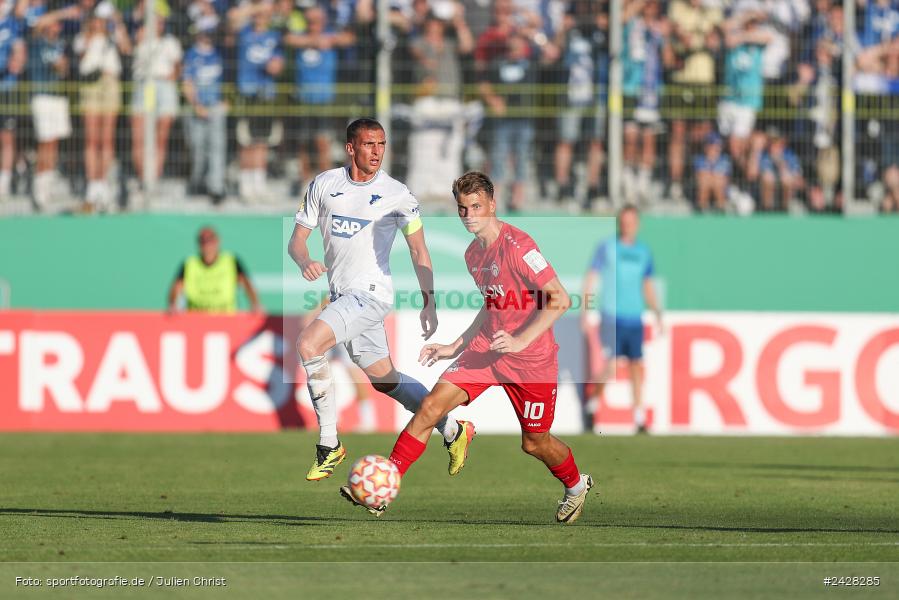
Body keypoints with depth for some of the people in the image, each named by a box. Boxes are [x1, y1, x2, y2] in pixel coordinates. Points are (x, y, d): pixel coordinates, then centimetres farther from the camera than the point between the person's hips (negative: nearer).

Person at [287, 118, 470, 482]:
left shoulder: (397, 194, -4)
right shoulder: (324, 185, 5)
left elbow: (418, 250, 6)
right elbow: (297, 240, 7)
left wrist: (429, 302, 2)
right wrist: (305, 262, -16)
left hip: (371, 292, -6)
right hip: (341, 297, 6)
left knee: (308, 345, -25)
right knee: (385, 381, 12)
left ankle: (329, 444, -16)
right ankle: (453, 431, 31)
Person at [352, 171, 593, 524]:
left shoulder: (517, 245, -18)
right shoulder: (473, 254, 8)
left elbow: (560, 299, -21)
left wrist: (521, 340, -27)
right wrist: (454, 348, 17)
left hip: (532, 359, -6)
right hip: (486, 349, 6)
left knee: (534, 443, 6)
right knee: (430, 407, -11)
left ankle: (576, 485, 39)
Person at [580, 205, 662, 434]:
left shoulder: (643, 252, 12)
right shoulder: (606, 248, -1)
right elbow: (591, 279, -2)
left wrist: (657, 312, 17)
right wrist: (584, 312, -9)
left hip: (635, 318, 4)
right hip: (611, 315, -4)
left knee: (636, 365, 2)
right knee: (609, 364, -11)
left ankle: (639, 417, 5)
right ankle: (593, 404, 8)